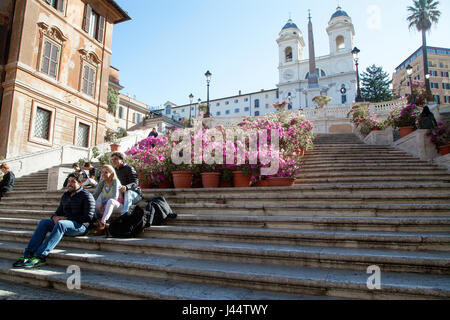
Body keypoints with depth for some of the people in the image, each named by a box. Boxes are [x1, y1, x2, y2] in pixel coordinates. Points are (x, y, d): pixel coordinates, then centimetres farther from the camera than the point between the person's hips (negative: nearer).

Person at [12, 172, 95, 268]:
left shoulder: (87, 196, -4)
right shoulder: (65, 195, 19)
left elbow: (88, 217, -13)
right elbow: (59, 211, 25)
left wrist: (66, 218, -15)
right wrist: (54, 217, -1)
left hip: (81, 226, -7)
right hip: (64, 222, 7)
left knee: (60, 224, -34)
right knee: (43, 222, -14)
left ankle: (40, 256, -38)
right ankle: (28, 255, -21)